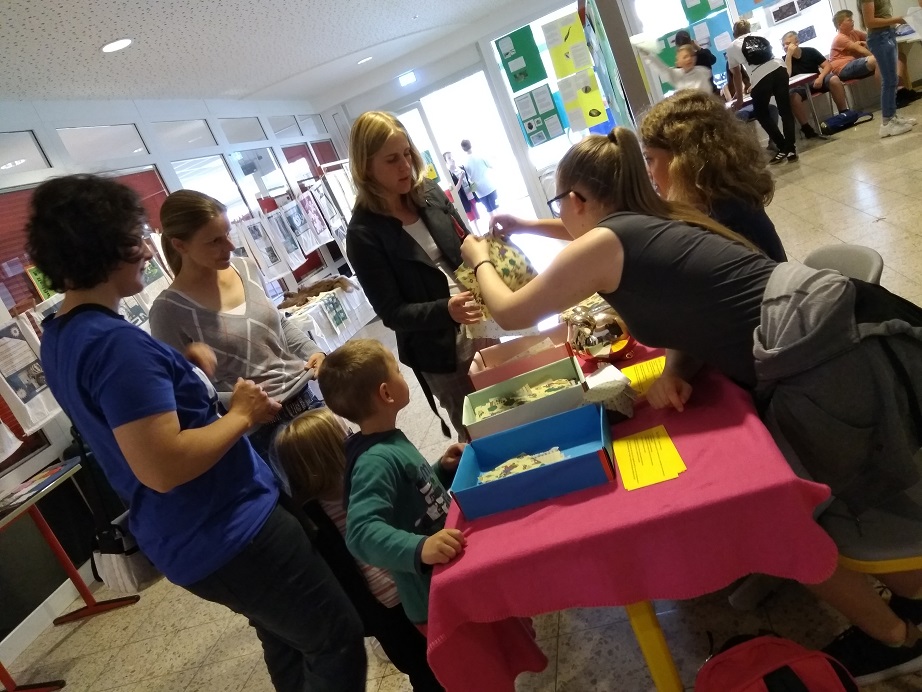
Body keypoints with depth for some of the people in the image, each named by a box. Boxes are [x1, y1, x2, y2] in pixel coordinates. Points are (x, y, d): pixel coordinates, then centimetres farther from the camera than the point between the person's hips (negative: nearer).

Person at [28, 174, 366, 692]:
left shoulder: (63, 336, 7)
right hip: (228, 534, -10)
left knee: (289, 643, 27)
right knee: (337, 642, 6)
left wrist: (211, 395, 8)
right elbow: (164, 467, -31)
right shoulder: (116, 343, -25)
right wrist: (241, 416, -17)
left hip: (194, 535, 10)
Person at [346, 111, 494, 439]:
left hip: (481, 326, 5)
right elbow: (392, 313, -16)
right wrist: (446, 310, -33)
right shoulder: (363, 233, -16)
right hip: (439, 353, -5)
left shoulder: (429, 193, -1)